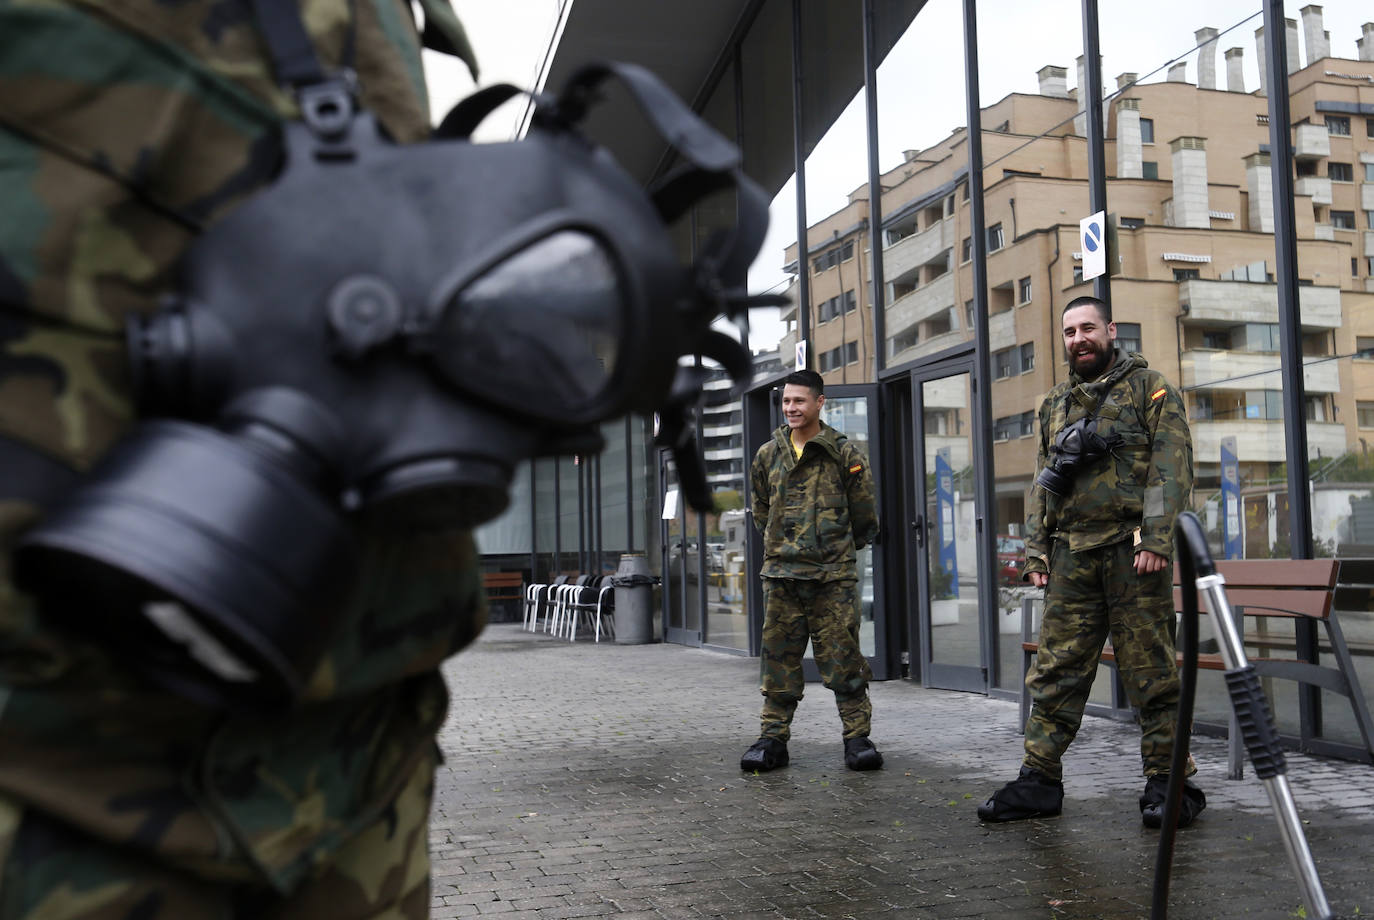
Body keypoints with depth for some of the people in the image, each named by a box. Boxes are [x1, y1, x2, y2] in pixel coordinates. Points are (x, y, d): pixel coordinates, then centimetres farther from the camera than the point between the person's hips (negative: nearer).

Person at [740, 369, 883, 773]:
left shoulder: (844, 453, -1)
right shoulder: (768, 455, 9)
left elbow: (864, 515, 7)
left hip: (834, 576, -3)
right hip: (781, 575, 3)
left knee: (843, 659, -1)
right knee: (779, 659, 5)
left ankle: (857, 737, 8)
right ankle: (773, 737, 13)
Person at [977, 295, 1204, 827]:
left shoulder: (1148, 388, 3)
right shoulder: (1055, 404, 19)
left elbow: (1172, 466, -6)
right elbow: (1042, 485, 21)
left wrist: (1156, 539, -16)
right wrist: (1035, 551, 12)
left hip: (1132, 549, -5)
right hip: (1072, 554, 5)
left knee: (1151, 671, -1)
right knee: (1056, 669, 4)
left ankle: (1168, 782, 9)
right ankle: (1039, 779, 10)